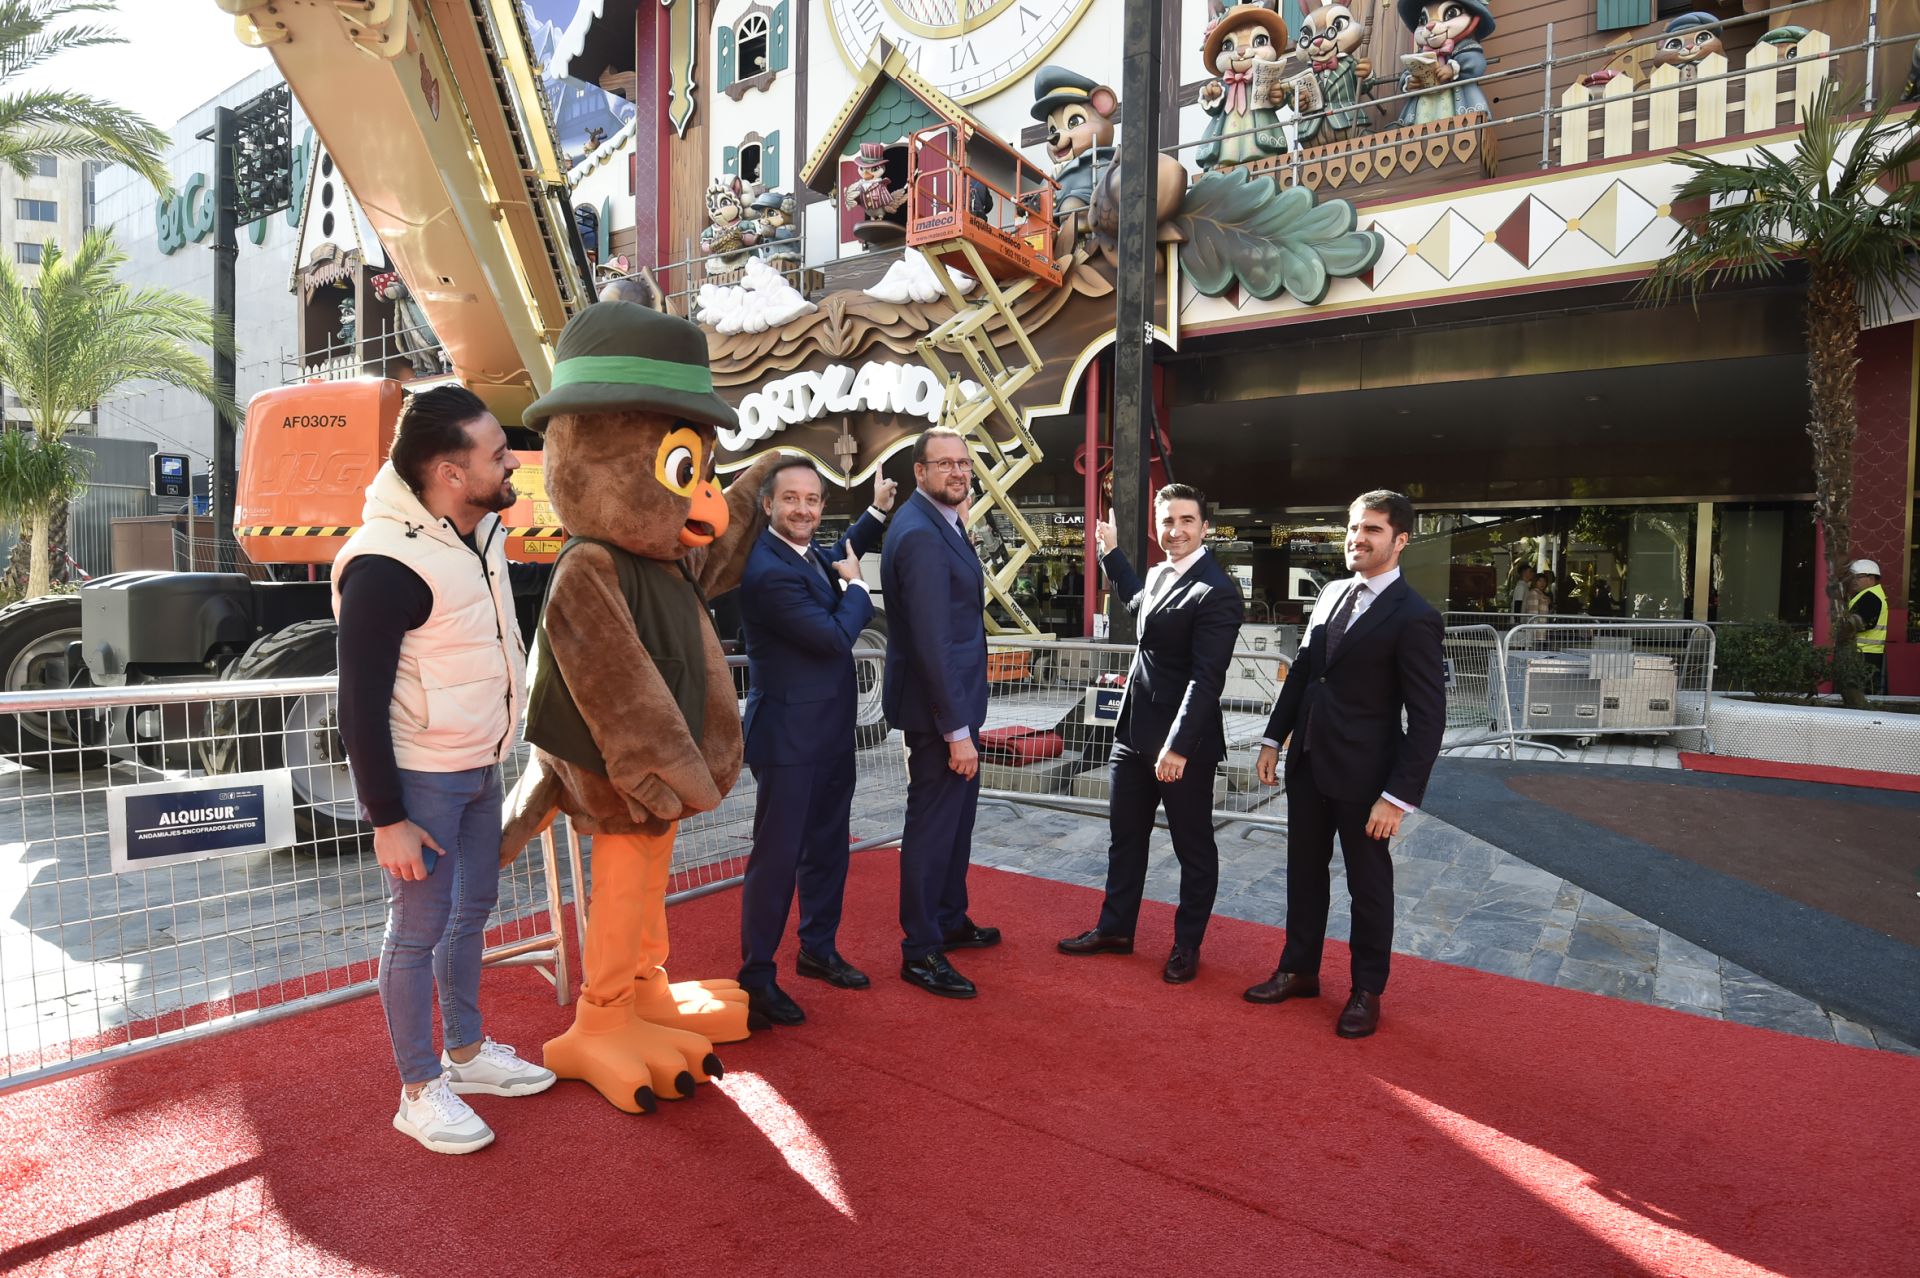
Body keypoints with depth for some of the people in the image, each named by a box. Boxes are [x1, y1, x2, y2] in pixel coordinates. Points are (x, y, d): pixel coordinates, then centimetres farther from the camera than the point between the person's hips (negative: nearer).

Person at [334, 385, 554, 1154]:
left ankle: (467, 1050, 37)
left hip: (480, 768, 8)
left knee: (473, 908, 19)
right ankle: (420, 1091, 22)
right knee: (420, 928, 5)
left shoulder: (481, 529, 2)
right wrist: (387, 818, -18)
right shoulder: (387, 564, -24)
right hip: (422, 778, -8)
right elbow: (361, 704, -20)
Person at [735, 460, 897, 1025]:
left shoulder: (808, 555, 5)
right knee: (777, 855, 2)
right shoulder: (768, 571, -24)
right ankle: (756, 975, 17)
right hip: (789, 738, -9)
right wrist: (856, 586, -8)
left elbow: (839, 557, 30)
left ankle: (818, 949, 36)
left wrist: (877, 512, 21)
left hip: (830, 732, 9)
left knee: (827, 848, 19)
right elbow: (835, 638, -23)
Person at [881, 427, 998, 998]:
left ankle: (951, 920, 39)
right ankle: (920, 951, 17)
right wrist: (957, 730, -24)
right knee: (932, 823, 2)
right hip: (937, 709, -10)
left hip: (956, 699, 10)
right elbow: (931, 641, -26)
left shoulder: (942, 522, 10)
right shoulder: (920, 535, -22)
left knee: (956, 816, 22)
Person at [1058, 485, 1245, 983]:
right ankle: (1115, 929, 33)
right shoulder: (1159, 573, 9)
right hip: (1134, 731, 9)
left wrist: (1178, 745, -29)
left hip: (1183, 739, -8)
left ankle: (1187, 944, 26)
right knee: (1124, 837, 18)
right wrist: (1110, 550, 35)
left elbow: (1206, 678, -24)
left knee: (1193, 847, 10)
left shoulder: (1216, 591, -18)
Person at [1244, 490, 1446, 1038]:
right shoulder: (1331, 595, 7)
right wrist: (1274, 739, 9)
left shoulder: (1414, 617, -15)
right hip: (1307, 763, 7)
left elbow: (1428, 717, -16)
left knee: (1369, 885, 11)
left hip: (1363, 773, -6)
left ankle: (1367, 992, 30)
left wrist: (1399, 796, -19)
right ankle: (1300, 971, 36)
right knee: (1304, 872, 18)